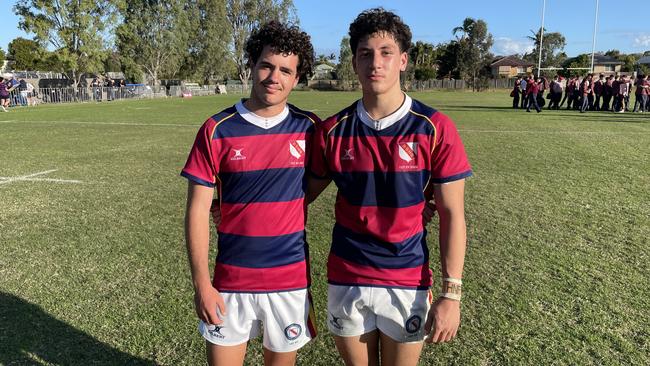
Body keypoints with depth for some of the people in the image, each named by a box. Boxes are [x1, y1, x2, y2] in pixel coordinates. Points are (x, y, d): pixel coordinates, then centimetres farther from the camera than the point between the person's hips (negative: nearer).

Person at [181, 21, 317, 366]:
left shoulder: (308, 128, -3)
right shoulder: (217, 130, -7)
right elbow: (197, 210, -6)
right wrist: (201, 283, -9)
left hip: (290, 279, 1)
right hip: (230, 282, -1)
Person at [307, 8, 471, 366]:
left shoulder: (435, 129, -10)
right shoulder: (333, 131, -5)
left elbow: (452, 215, -7)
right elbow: (305, 194, 7)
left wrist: (451, 293, -9)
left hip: (407, 283, -1)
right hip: (346, 282, 2)